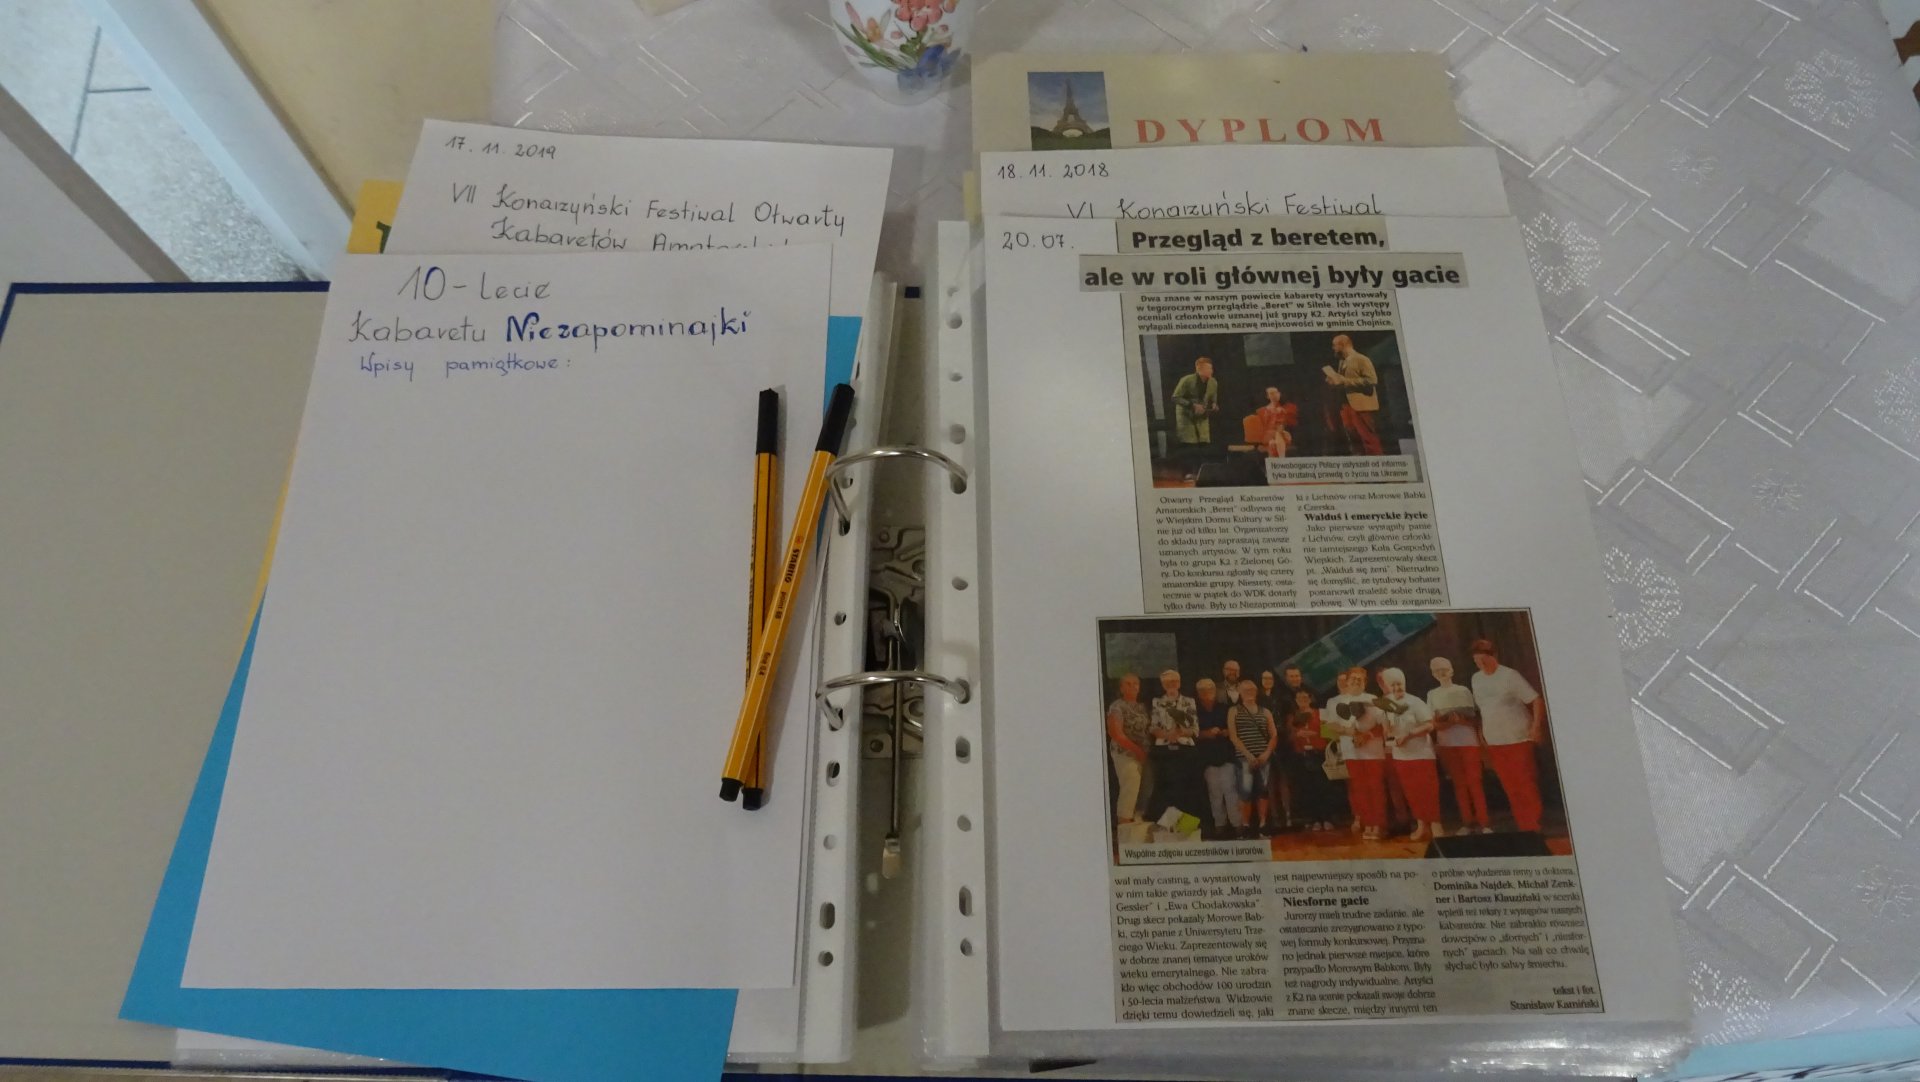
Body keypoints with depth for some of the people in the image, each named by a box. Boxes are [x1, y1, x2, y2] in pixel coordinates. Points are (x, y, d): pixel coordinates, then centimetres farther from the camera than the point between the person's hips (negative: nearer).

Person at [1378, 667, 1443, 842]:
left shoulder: (1415, 702, -12)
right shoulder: (1386, 705, 4)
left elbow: (1429, 725, -16)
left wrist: (1408, 735, -23)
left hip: (1421, 754, -5)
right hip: (1400, 756, 5)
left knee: (1428, 790, -4)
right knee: (1412, 791, 11)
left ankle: (1435, 825, 2)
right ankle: (1421, 825, 21)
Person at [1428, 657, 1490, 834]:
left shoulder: (1464, 691, 5)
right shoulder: (1432, 695, 7)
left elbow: (1475, 718, 4)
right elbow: (1434, 723, 2)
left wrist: (1462, 720, -16)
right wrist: (1451, 721, -16)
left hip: (1468, 741, -1)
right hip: (1447, 744, 1)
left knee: (1474, 781, -4)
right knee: (1459, 783, 4)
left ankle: (1483, 822, -2)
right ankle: (1467, 823, 8)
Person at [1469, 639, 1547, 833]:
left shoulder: (1510, 675, -9)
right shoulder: (1476, 679, 10)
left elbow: (1537, 700, -11)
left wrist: (1536, 726, -20)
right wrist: (1481, 731, 11)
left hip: (1518, 739, -6)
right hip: (1494, 743, 6)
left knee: (1526, 785, -4)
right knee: (1510, 787, 8)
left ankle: (1533, 827, 2)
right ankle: (1522, 826, 15)